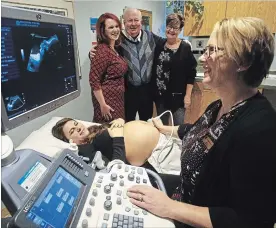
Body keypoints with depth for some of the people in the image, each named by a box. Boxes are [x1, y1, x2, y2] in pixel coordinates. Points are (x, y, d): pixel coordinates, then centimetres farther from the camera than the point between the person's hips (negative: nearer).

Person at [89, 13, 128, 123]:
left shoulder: (115, 49, 9)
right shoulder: (102, 50, -17)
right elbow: (94, 80, -21)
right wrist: (103, 105, -20)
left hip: (118, 98, 9)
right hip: (107, 99, -8)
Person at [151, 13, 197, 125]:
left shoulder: (185, 48, -7)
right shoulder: (159, 45, 3)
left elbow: (191, 74, -7)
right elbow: (153, 68, 10)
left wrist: (188, 95, -10)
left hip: (178, 95, -3)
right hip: (160, 94, 4)